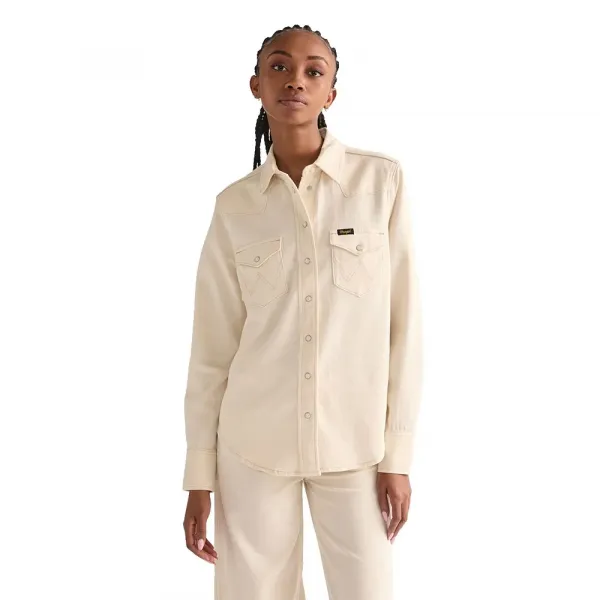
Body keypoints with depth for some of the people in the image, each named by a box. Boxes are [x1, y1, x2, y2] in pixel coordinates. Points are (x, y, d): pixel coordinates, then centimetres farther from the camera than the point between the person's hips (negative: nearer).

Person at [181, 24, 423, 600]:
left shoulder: (382, 180, -3)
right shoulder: (234, 205, 0)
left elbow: (403, 322, -2)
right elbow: (212, 347, 3)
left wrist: (398, 454, -4)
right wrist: (199, 477, 3)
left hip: (355, 443, -1)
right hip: (252, 444, 1)